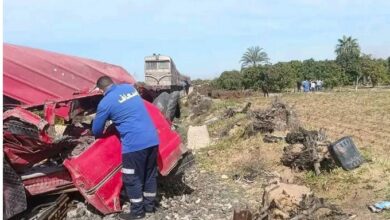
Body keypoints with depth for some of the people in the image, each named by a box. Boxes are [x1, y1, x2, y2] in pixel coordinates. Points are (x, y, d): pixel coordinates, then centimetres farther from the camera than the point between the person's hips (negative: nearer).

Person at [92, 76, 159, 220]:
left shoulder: (105, 102, -3)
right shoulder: (129, 87, 14)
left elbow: (96, 130, 9)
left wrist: (100, 136, 30)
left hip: (134, 143, -7)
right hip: (152, 139, 7)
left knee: (132, 178, 9)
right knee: (150, 173, 19)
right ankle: (149, 205, 33)